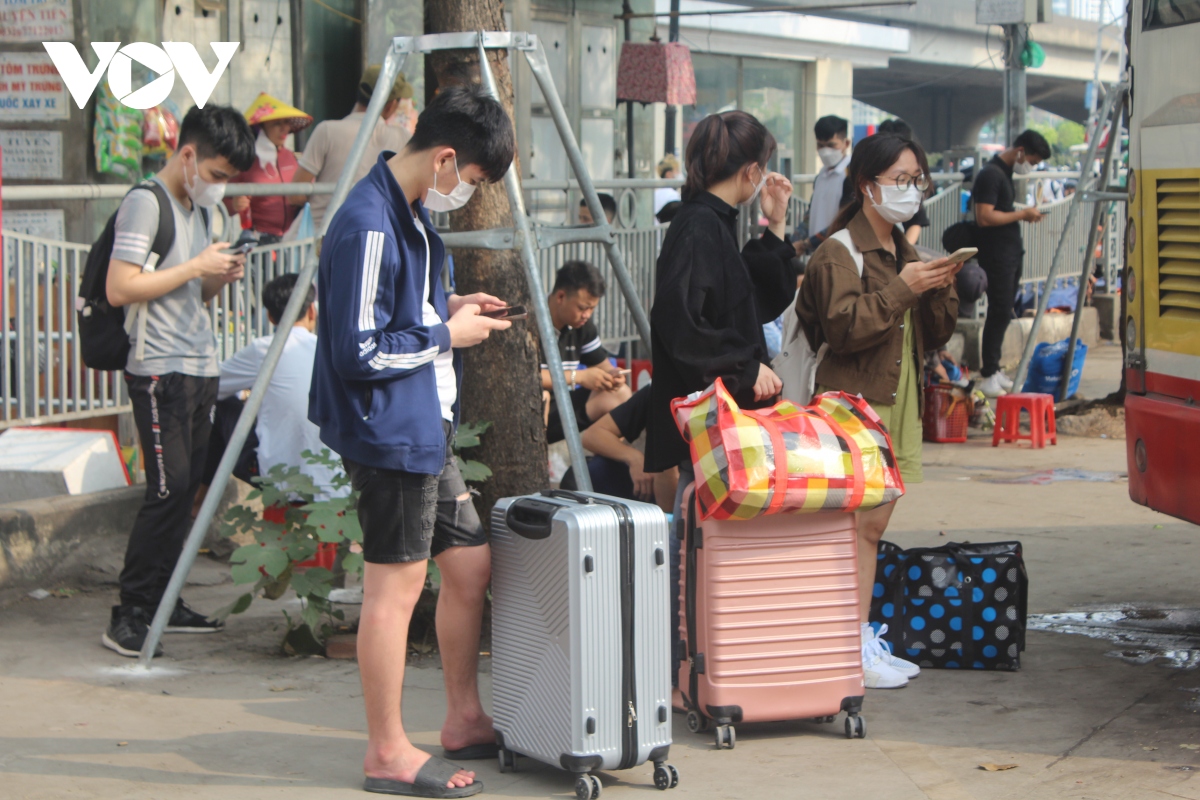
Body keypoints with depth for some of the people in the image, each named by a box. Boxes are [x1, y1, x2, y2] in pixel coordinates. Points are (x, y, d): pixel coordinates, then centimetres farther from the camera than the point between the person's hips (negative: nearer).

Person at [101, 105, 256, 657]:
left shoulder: (199, 207, 17)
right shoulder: (146, 203, -11)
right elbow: (120, 288, -19)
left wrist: (221, 278, 4)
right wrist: (195, 268, -16)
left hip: (199, 369, 9)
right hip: (160, 370, -9)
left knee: (185, 489, 9)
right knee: (167, 491, -12)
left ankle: (165, 603, 16)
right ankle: (129, 617, -8)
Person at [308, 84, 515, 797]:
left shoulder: (412, 213, 10)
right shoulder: (368, 226, -21)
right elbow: (360, 352, -23)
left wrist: (449, 308, 6)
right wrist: (448, 333, -13)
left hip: (426, 430, 10)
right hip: (387, 434, -10)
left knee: (470, 564, 15)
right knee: (396, 585, -3)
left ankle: (465, 721, 28)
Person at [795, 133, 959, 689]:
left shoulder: (905, 251, 19)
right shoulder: (838, 253, -7)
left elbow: (936, 335, 19)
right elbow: (843, 327, -18)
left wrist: (939, 291, 0)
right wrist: (900, 289, -19)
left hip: (898, 400, 8)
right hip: (854, 401, -8)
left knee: (874, 522, 10)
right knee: (863, 522, -12)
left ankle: (865, 640, 15)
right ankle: (853, 650, -9)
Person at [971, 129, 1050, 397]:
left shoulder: (1005, 173, 16)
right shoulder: (991, 174, -16)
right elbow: (985, 217, -24)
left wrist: (1025, 213, 8)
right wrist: (1021, 214, -17)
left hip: (1011, 253, 10)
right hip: (997, 256, -10)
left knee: (1003, 312, 12)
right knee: (1000, 312, -9)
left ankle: (994, 370, 17)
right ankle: (988, 376, -6)